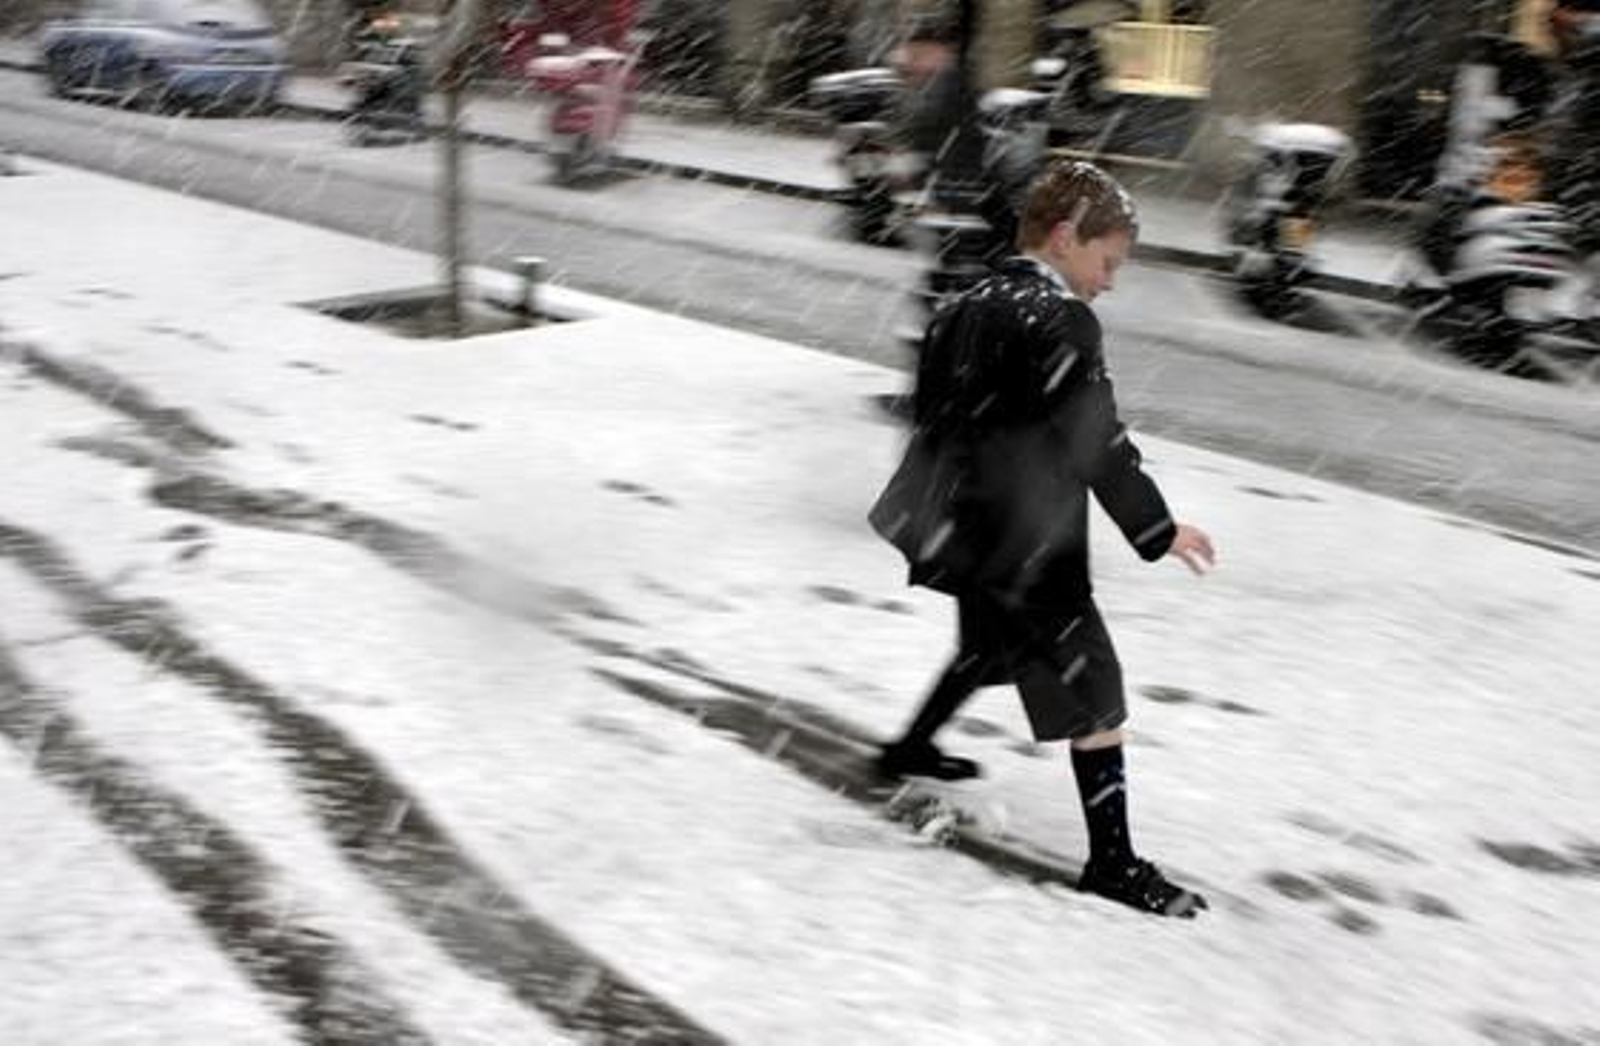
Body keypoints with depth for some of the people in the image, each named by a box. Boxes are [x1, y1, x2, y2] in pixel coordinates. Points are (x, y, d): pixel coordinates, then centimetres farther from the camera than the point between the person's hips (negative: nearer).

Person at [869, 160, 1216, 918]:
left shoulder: (964, 308, 7)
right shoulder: (1061, 322, -18)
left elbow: (929, 410, 13)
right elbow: (1097, 442, -19)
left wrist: (942, 505, 25)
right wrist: (1158, 530, -11)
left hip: (963, 528, 9)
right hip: (1026, 544, -9)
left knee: (993, 647, 32)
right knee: (1092, 690, -2)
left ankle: (911, 750, 49)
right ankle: (1112, 861, 3)